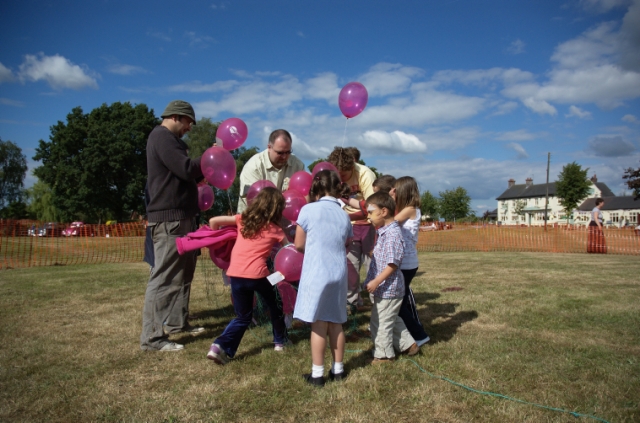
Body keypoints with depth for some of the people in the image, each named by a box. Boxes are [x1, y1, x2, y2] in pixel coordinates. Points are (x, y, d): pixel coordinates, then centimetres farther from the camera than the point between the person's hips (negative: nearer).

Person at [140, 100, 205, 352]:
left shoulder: (168, 138, 22)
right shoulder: (162, 136, -11)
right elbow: (187, 169, -21)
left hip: (180, 216, 11)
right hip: (169, 218, -11)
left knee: (183, 273, 18)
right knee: (164, 277, -9)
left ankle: (177, 321, 29)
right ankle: (152, 338, -4)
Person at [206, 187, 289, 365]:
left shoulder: (243, 219, 14)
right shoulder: (275, 229, 7)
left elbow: (213, 221, 12)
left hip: (235, 274, 3)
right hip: (256, 274, -3)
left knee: (243, 317, 18)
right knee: (274, 306, 25)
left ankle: (220, 346, 0)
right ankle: (280, 341, 37)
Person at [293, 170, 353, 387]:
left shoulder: (308, 210, -7)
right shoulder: (344, 215, 6)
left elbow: (299, 245, 0)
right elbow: (345, 245, 12)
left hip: (316, 274, -4)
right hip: (339, 274, 5)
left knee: (318, 324, 3)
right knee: (336, 323, 14)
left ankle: (317, 373, 12)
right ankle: (338, 369, 25)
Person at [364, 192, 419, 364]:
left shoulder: (392, 234, -23)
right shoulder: (384, 232, 7)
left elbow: (392, 264, -25)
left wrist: (376, 282, -25)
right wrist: (374, 282, 17)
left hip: (387, 289, -10)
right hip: (385, 288, 10)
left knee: (380, 323, 4)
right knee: (392, 320, 24)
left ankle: (383, 355, 20)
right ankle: (408, 344, 36)